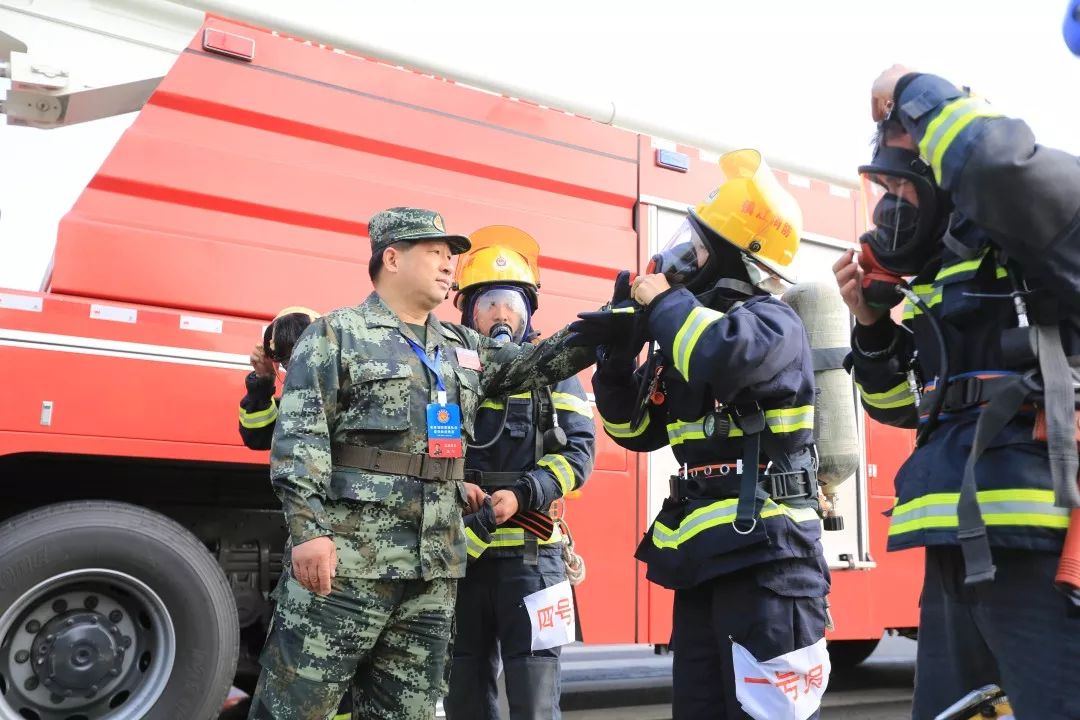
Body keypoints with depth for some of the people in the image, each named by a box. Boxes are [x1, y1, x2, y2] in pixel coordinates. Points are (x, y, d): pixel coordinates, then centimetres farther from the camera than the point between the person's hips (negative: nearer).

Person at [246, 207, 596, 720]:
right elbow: (299, 437, -10)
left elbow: (533, 365, 15)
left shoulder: (462, 346, 18)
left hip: (436, 565, 6)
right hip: (349, 558, -6)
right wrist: (309, 528, -19)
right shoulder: (336, 333, -2)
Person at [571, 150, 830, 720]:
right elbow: (639, 431, 18)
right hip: (704, 555, 8)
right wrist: (616, 355, 3)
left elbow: (725, 356, -34)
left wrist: (663, 300, -15)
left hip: (764, 554, -8)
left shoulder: (772, 323, -8)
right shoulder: (688, 328, 15)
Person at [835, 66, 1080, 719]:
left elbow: (1000, 164, -28)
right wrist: (873, 326, 8)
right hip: (961, 549, 9)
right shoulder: (940, 281, 19)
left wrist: (915, 93, -9)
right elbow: (908, 406, 25)